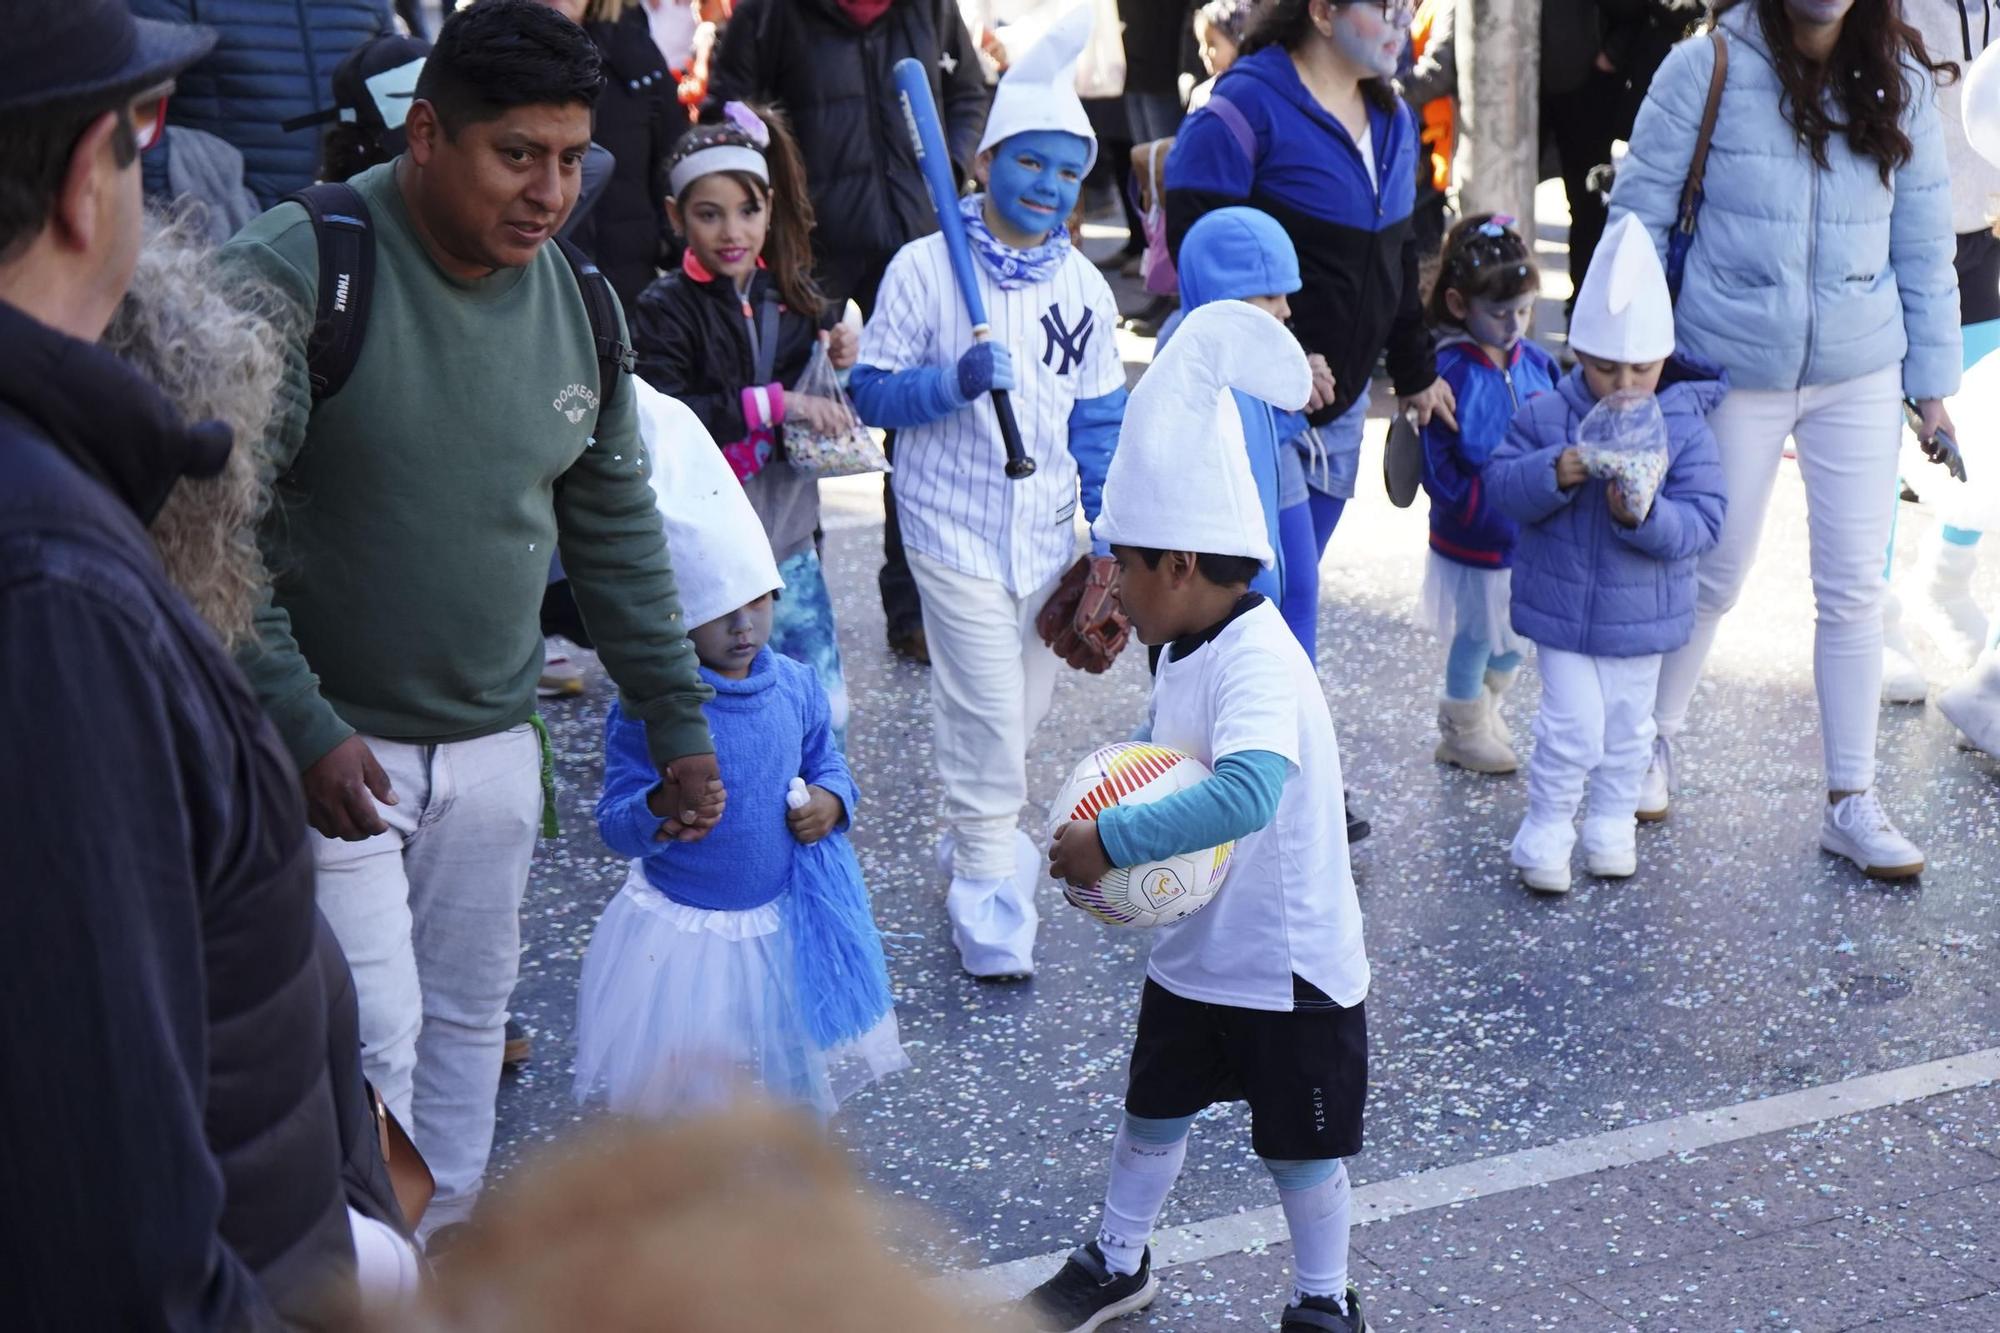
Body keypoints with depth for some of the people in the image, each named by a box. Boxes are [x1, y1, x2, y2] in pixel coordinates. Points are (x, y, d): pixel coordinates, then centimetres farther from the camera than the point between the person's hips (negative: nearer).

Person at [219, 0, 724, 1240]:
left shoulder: (573, 299, 1)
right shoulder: (296, 274, -17)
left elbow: (617, 526, 10)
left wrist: (679, 721, 10)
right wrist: (302, 728, -25)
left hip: (494, 741, 6)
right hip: (335, 742, -5)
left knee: (470, 1012, 17)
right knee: (375, 1033, -6)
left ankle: (451, 1233, 36)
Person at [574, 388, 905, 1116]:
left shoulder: (796, 687, -5)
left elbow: (828, 765, 10)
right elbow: (615, 826, -17)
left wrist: (832, 801, -12)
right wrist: (661, 808, -38)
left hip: (783, 920, 4)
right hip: (680, 928, -4)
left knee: (793, 1079, 21)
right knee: (670, 1093, 12)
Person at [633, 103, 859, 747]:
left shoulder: (793, 291, 7)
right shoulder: (665, 310, -10)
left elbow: (827, 408, 18)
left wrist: (842, 363, -3)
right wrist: (774, 403, -27)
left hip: (791, 541, 5)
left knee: (825, 709, 10)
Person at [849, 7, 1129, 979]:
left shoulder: (1084, 287, 6)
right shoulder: (926, 268, -8)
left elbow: (1099, 421, 13)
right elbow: (870, 391, -7)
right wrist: (954, 380, -24)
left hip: (1048, 535, 5)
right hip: (956, 530, -5)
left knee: (1023, 706, 14)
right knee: (988, 714, -7)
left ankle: (972, 834, 37)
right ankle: (989, 895, 6)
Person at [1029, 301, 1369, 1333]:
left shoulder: (1258, 661, -30)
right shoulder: (1183, 652, 0)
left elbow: (1249, 791, -47)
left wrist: (1112, 841, -40)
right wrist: (1101, 830, -4)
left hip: (1286, 965, -8)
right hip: (1192, 952, 8)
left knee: (1301, 1147, 11)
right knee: (1153, 1113, 22)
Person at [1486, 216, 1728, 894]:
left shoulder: (1685, 429, -10)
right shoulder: (1545, 416, -8)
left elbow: (1702, 521, -14)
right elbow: (1501, 483, -9)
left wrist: (1644, 517, -32)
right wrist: (1553, 474, -28)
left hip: (1643, 613, 2)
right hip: (1561, 607, -1)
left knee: (1628, 727, 17)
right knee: (1573, 726, -4)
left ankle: (1612, 824, 36)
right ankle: (1546, 827, 14)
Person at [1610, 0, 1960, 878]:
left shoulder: (1901, 80, -2)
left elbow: (1924, 242, 5)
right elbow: (1639, 214, -4)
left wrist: (1931, 380, 6)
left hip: (1861, 375, 2)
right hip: (1733, 369, -2)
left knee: (1854, 588, 5)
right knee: (1713, 572, 10)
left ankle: (1851, 802, 16)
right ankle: (1653, 740, 34)